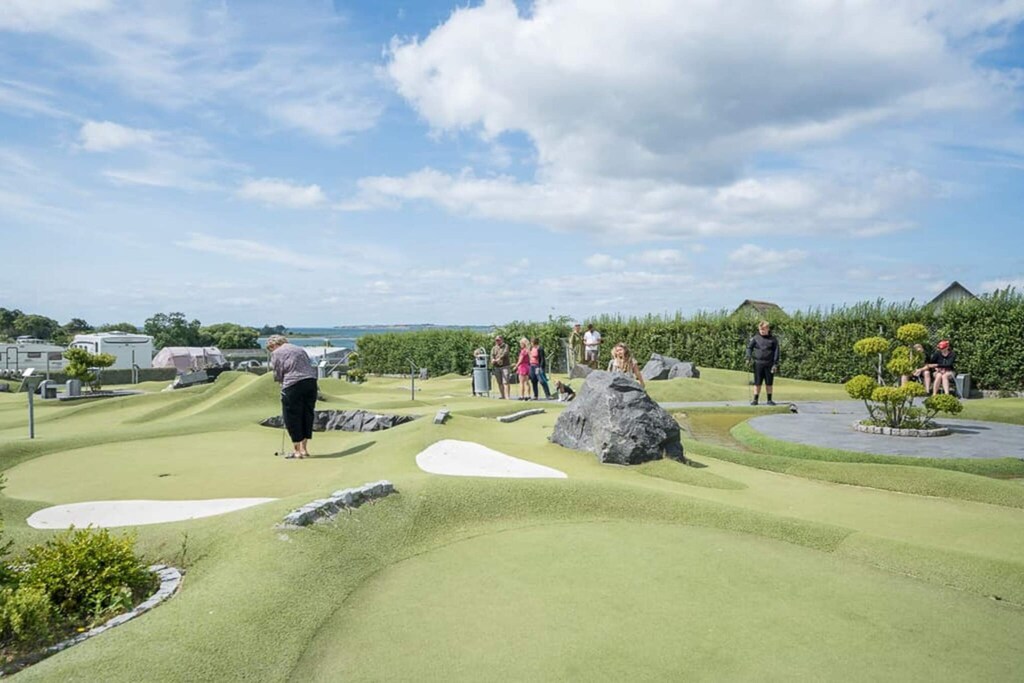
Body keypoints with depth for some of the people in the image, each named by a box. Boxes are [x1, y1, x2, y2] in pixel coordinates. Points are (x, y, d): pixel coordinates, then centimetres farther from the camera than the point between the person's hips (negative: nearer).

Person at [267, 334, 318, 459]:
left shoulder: (276, 353, 6)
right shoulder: (300, 349, 24)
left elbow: (278, 374, 1)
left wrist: (283, 384, 20)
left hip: (293, 385, -6)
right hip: (311, 382, 6)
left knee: (292, 417, 4)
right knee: (307, 415, 12)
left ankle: (296, 450, 6)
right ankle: (304, 449, 18)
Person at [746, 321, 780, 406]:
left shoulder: (773, 340, 4)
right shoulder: (755, 338, 5)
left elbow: (776, 352, 3)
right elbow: (749, 347, 3)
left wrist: (775, 364, -4)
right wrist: (749, 357, -14)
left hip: (769, 364, 0)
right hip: (758, 363, 0)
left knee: (769, 383, 7)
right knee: (757, 382, 1)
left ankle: (769, 400, 16)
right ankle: (755, 400, 7)